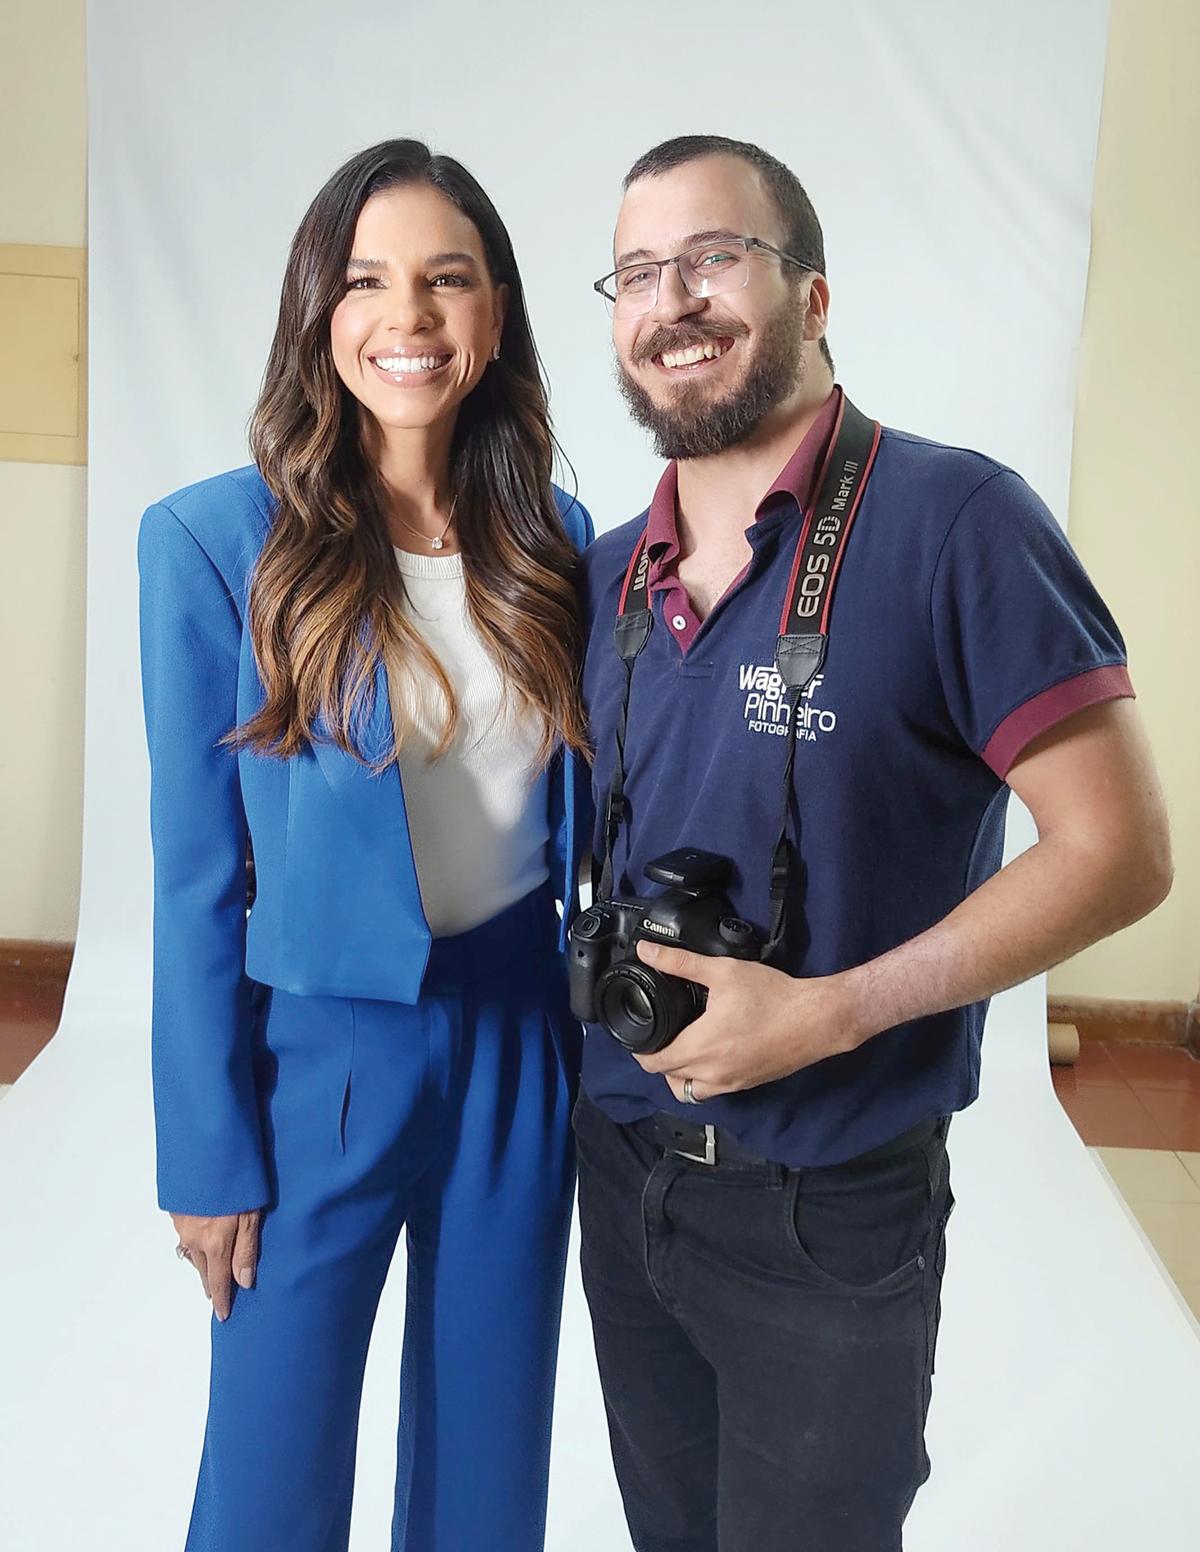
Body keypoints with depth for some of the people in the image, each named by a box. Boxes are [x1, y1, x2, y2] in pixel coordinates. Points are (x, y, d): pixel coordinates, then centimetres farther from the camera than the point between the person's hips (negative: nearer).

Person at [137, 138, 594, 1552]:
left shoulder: (553, 538, 1)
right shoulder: (216, 541, -11)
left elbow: (579, 818, 8)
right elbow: (195, 871, -9)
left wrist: (603, 1050, 8)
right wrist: (209, 1156, -7)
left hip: (520, 1038, 4)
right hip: (318, 1055, -3)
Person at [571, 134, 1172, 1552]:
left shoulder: (953, 522, -16)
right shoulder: (609, 573, 4)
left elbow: (1117, 853, -17)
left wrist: (830, 1012, -22)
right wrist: (608, 985, 0)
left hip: (830, 1213, -5)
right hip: (623, 1167, 6)